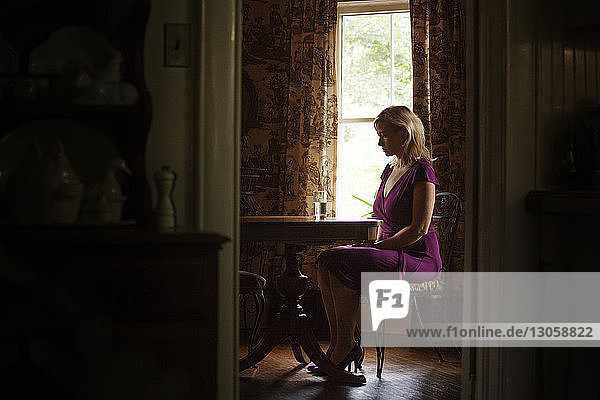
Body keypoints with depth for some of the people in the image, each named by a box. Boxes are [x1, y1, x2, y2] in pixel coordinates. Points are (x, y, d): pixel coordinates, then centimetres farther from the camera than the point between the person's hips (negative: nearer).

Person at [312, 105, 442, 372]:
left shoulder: (421, 170, -9)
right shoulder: (390, 170, 18)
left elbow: (419, 228, -16)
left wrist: (377, 247, -16)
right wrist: (373, 245, 5)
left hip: (419, 257, -8)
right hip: (390, 252, 8)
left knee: (343, 263, -28)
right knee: (326, 260, -15)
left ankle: (346, 345, -19)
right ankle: (338, 344, -17)